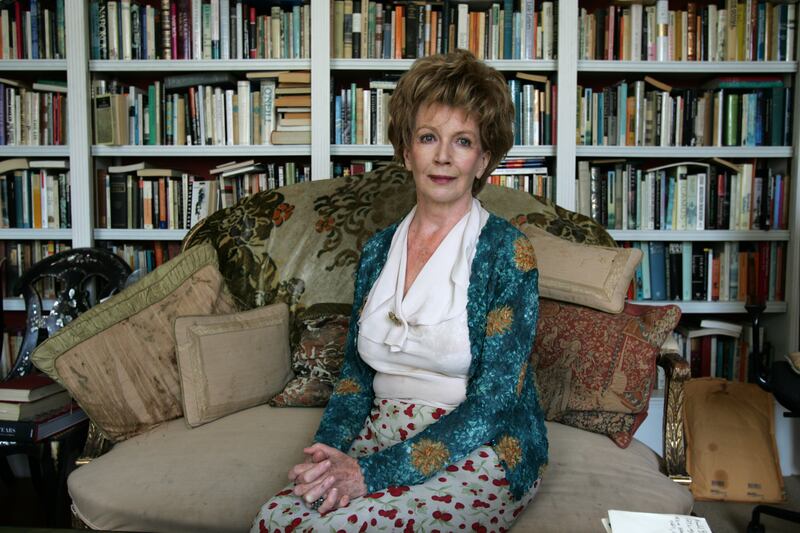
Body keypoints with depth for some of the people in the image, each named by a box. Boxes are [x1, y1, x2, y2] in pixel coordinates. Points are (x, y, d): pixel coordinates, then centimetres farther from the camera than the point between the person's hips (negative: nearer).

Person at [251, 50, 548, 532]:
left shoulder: (507, 252, -8)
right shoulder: (379, 249, 9)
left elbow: (492, 401, -14)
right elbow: (356, 374, 12)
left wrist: (372, 472, -21)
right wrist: (328, 452, -8)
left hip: (479, 452, -4)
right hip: (383, 435, 4)